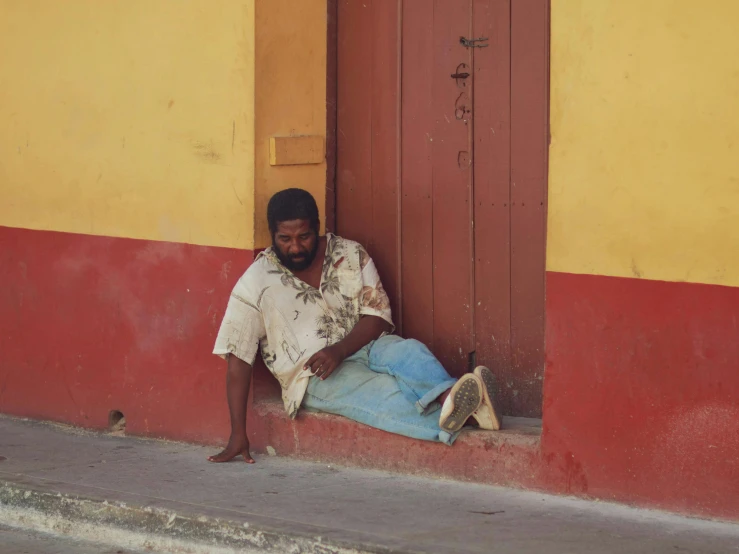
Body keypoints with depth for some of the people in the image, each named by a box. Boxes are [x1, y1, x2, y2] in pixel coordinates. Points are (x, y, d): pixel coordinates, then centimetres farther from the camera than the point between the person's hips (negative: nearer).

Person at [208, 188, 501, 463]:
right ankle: (453, 417, -63)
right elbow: (238, 360, -4)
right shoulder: (256, 283, -2)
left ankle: (449, 396, -65)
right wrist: (238, 435, -10)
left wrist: (340, 350, -19)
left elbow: (378, 315, 1)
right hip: (315, 378, -3)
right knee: (385, 392, -34)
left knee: (409, 351, -31)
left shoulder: (351, 255, 5)